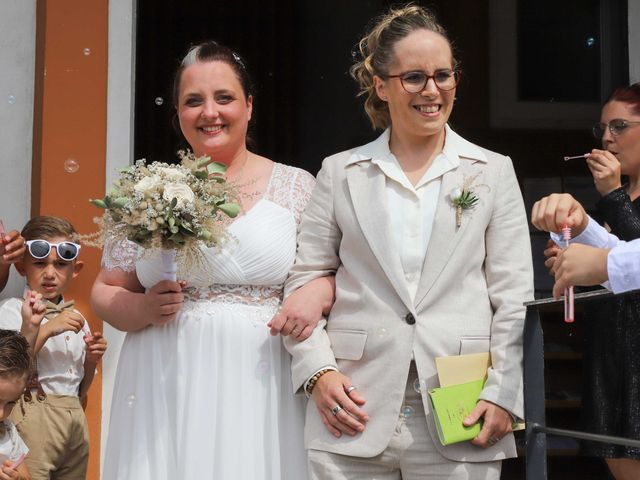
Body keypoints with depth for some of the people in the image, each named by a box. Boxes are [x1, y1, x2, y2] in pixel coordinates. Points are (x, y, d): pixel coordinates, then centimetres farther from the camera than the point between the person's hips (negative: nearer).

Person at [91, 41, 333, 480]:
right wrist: (145, 308, -9)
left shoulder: (297, 187, 5)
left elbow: (332, 276, 9)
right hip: (167, 393, 1)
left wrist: (315, 296, -13)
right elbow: (105, 293, 11)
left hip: (260, 393, -1)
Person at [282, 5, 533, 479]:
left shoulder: (494, 172, 9)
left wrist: (503, 394, -5)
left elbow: (514, 297, 5)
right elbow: (303, 281, 9)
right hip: (354, 417, 0)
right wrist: (318, 371, -5)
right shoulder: (340, 173, 10)